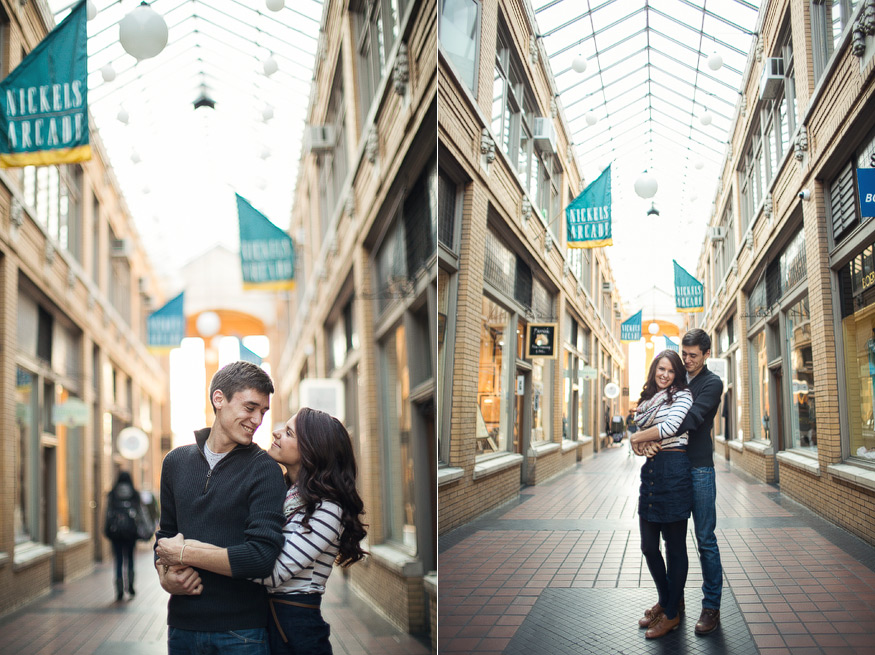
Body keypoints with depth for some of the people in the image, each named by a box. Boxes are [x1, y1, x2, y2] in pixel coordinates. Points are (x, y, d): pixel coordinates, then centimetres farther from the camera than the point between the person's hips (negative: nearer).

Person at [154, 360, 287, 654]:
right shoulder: (176, 461, 8)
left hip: (241, 631, -4)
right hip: (183, 624, 4)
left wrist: (183, 554, -13)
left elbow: (262, 556, -19)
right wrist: (165, 576, -6)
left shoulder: (264, 470, -9)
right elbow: (166, 534, 15)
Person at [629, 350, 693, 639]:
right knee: (649, 546, 13)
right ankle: (664, 601, 31)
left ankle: (672, 614, 11)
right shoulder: (648, 399, 18)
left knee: (675, 547, 2)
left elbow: (670, 427, -17)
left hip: (674, 471, -7)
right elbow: (639, 428, 14)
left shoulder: (682, 395, -3)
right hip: (650, 470, 7)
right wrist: (646, 443, -7)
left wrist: (638, 438, -5)